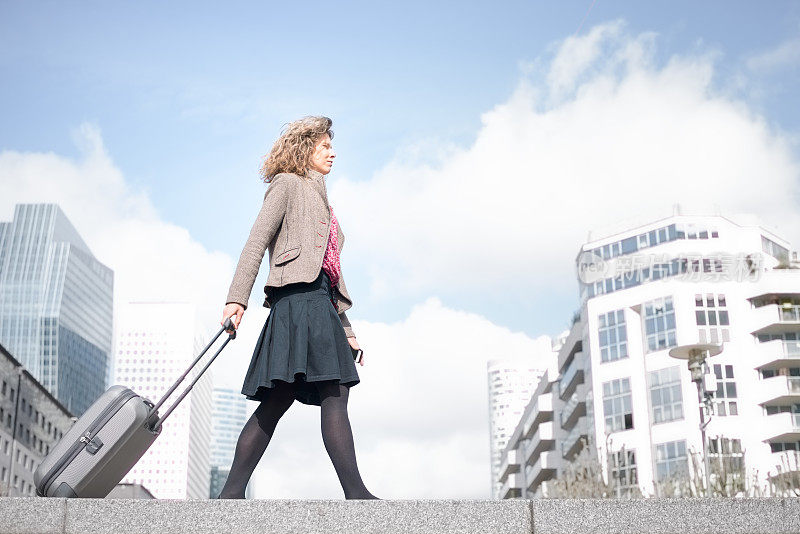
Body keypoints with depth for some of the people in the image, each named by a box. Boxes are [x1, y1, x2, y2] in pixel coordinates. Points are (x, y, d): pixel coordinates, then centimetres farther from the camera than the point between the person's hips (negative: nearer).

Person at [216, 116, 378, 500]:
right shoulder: (287, 184, 8)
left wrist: (346, 329, 24)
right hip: (298, 297, -9)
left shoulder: (320, 200, 33)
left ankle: (232, 494, -1)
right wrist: (237, 297, -17)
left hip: (320, 302, 9)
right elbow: (257, 241, -5)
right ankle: (355, 493, -24)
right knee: (334, 396, -18)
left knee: (277, 400, 1)